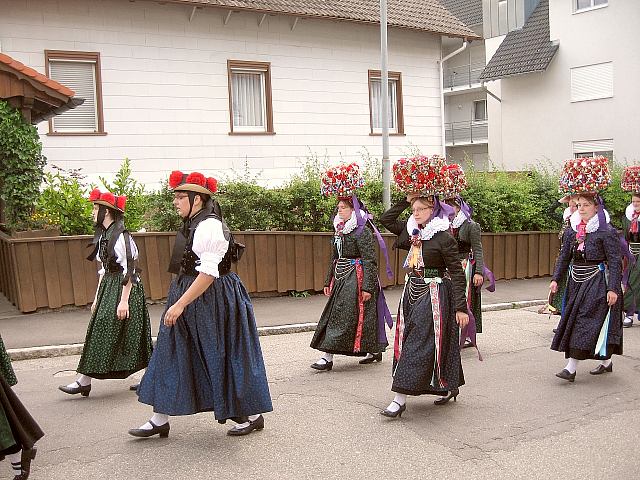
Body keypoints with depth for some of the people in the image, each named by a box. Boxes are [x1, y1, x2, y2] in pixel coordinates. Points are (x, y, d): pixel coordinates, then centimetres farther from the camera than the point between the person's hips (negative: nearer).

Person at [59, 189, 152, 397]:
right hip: (108, 288, 9)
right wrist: (97, 297, 18)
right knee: (99, 330, 9)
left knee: (105, 332, -4)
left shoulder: (121, 236, -16)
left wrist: (124, 300, -22)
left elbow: (129, 271, -19)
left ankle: (85, 380, 1)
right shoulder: (104, 235, 13)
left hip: (122, 288, -9)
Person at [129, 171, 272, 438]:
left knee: (223, 358, 1)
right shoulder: (193, 225, 11)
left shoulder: (209, 227, -19)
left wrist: (180, 304, -25)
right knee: (172, 356, 11)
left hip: (211, 302, -10)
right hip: (189, 298, 10)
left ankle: (252, 415, 17)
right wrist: (179, 303, 21)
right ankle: (159, 420, 20)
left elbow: (208, 274, -25)